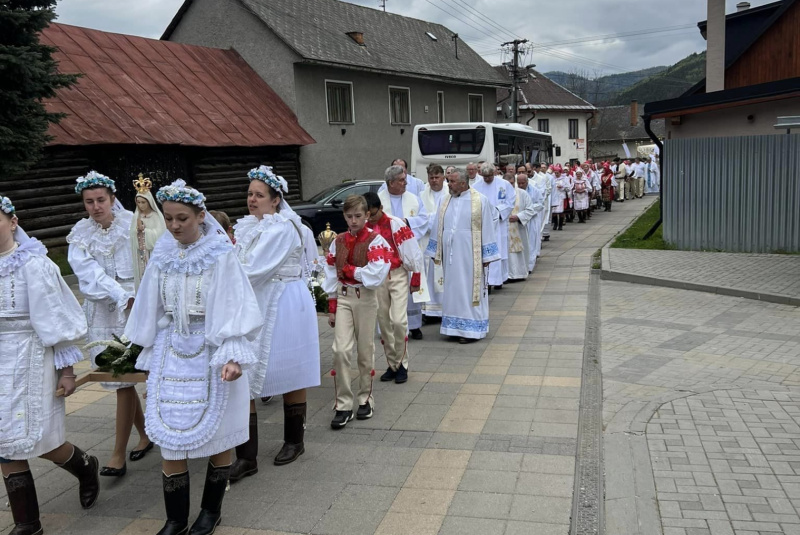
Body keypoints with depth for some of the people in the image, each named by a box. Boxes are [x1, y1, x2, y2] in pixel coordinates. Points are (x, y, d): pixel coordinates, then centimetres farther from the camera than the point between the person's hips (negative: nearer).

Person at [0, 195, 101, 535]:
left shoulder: (33, 264, -12)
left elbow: (56, 318, -10)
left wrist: (66, 368, -9)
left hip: (28, 362, -5)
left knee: (35, 440, 1)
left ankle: (85, 467, 33)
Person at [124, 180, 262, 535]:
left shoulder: (221, 254, -10)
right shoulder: (162, 254, 3)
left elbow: (233, 308, -12)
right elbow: (152, 308, 11)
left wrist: (233, 356, -22)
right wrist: (150, 357, 13)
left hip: (211, 353, -4)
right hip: (171, 353, 4)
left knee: (217, 434, 7)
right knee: (169, 436, 4)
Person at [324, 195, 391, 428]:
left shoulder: (375, 241, -6)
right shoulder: (338, 241, 7)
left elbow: (376, 276, -17)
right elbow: (332, 276, 9)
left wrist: (348, 269, -10)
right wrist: (332, 307, 6)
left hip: (365, 298, -2)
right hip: (342, 297, 3)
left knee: (365, 352, 7)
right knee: (340, 349, -7)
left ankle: (365, 399, 24)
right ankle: (343, 405, 1)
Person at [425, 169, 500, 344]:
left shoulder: (480, 201, -6)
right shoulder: (446, 202, 8)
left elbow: (487, 229, -5)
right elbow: (438, 229, 13)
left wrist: (487, 256, -7)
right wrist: (436, 252, 12)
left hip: (470, 255, -5)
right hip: (450, 255, 5)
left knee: (470, 289, -1)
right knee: (453, 288, 9)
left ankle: (472, 329, 7)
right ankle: (456, 327, 18)